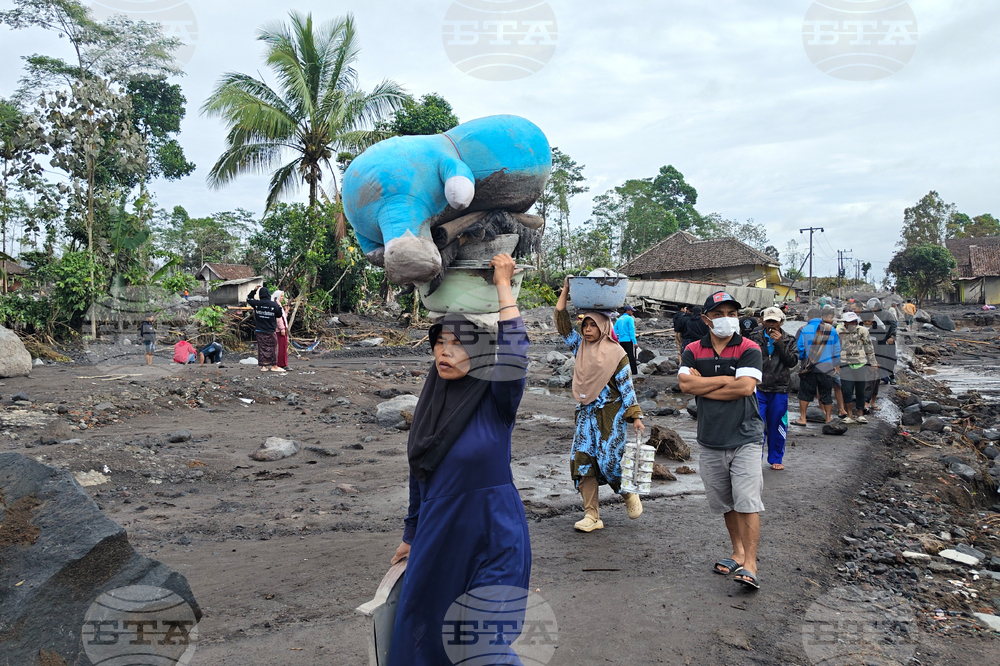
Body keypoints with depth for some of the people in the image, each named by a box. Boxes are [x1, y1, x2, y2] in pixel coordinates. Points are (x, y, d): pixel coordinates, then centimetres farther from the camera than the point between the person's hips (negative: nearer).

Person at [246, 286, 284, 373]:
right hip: (271, 331, -3)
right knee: (272, 348, 6)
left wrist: (254, 290, 20)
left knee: (262, 348, 9)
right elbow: (279, 315, 1)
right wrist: (279, 307, 14)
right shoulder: (274, 304, -11)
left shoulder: (257, 303, -4)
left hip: (260, 331, 3)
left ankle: (263, 366, 11)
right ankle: (274, 366, 9)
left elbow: (248, 299, 17)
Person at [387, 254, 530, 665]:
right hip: (437, 536, 6)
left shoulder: (495, 401, -12)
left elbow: (514, 359, -35)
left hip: (491, 539, -6)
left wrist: (503, 286, -28)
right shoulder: (431, 404, 3)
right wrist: (411, 535, 19)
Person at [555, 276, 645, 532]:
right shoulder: (580, 346, 8)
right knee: (582, 460, -2)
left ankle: (629, 494, 24)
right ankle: (592, 516, 5)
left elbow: (626, 386, -5)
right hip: (586, 413, 5)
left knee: (610, 460, -8)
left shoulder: (616, 353, -5)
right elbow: (562, 322, 8)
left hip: (611, 414, -5)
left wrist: (636, 417, -10)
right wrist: (565, 290, 7)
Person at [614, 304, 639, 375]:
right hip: (628, 340, -6)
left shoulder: (619, 319, 13)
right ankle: (633, 371, 1)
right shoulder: (630, 319, -7)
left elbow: (615, 330, 12)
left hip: (621, 341, 6)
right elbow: (632, 331, -14)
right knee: (631, 356, -2)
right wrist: (635, 342, -14)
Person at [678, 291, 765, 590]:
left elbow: (746, 387, -18)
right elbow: (685, 384, -11)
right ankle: (738, 553, 29)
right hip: (711, 441, 4)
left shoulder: (749, 349, -4)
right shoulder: (693, 350, 5)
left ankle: (750, 565, -4)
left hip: (745, 438, -3)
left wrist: (703, 386, -10)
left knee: (747, 502, -9)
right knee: (725, 503, 14)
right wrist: (727, 379, -13)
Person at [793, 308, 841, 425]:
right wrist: (836, 365, 14)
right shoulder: (832, 330, 0)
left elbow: (800, 347, 2)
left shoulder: (805, 329, 0)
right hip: (826, 368, 0)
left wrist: (801, 360, 18)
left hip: (808, 368, 0)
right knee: (826, 394, 10)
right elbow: (837, 350, 4)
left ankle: (802, 418, 8)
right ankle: (828, 418, 17)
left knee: (805, 393, 7)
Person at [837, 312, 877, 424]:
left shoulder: (863, 331, 1)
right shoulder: (839, 332, 0)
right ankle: (850, 416, 1)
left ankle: (860, 415, 17)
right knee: (847, 391, -6)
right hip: (846, 365, 0)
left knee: (860, 391, 6)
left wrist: (873, 363, 9)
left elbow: (869, 347, 8)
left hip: (861, 364, 1)